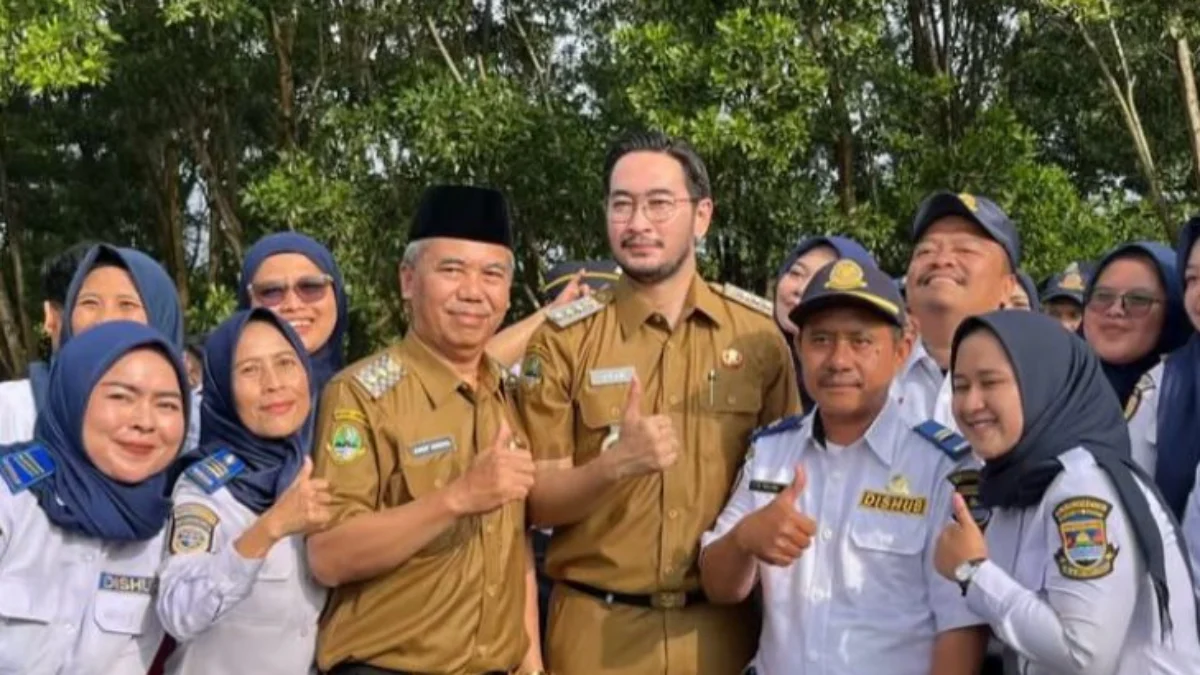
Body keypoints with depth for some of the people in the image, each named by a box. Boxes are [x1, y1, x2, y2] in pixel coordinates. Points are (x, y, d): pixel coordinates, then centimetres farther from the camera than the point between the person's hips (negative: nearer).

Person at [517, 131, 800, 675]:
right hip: (598, 628, -1)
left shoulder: (759, 332, -1)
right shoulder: (564, 338, -5)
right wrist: (614, 465, -23)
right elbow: (538, 502, -6)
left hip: (720, 625, 1)